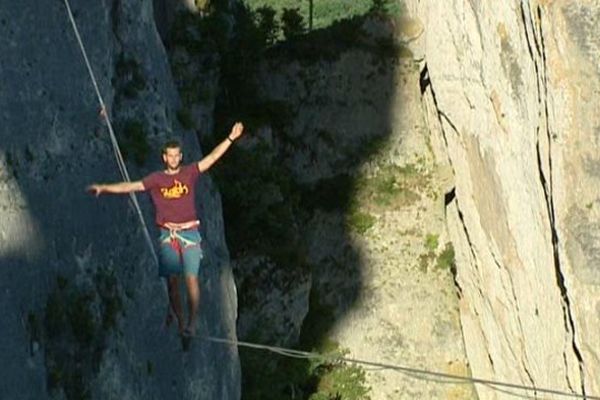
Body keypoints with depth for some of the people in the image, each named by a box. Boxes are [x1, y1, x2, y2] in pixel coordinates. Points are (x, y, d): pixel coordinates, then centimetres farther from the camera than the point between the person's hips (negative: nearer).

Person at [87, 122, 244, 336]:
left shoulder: (189, 173, 8)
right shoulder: (156, 179, 7)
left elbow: (212, 157, 8)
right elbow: (130, 186, 3)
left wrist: (230, 138, 3)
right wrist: (104, 188, -5)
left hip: (190, 233, -1)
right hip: (168, 235, 1)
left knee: (191, 278, -11)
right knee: (172, 281, -1)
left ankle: (192, 322, -9)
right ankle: (179, 322, 9)